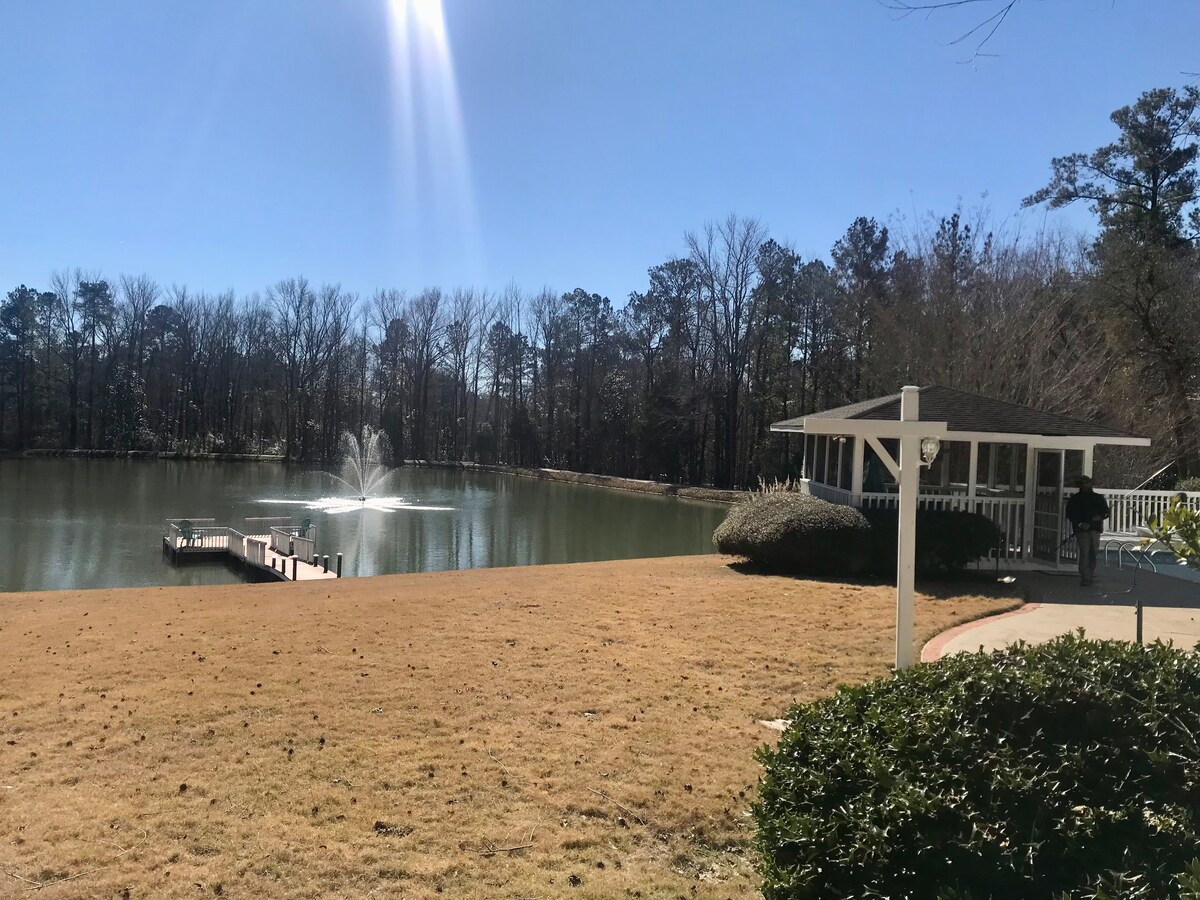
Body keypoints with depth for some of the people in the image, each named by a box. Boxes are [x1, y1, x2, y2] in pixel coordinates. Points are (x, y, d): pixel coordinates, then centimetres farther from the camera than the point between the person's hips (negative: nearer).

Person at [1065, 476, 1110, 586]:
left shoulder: (1098, 498, 14)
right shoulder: (1074, 500, 5)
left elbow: (1106, 511, 17)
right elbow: (1070, 515, 1)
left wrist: (1100, 516, -6)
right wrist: (1080, 524, -12)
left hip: (1095, 529, 3)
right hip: (1082, 530, -3)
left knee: (1093, 553, 6)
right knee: (1084, 553, -10)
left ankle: (1091, 576, 17)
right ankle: (1085, 578, -11)